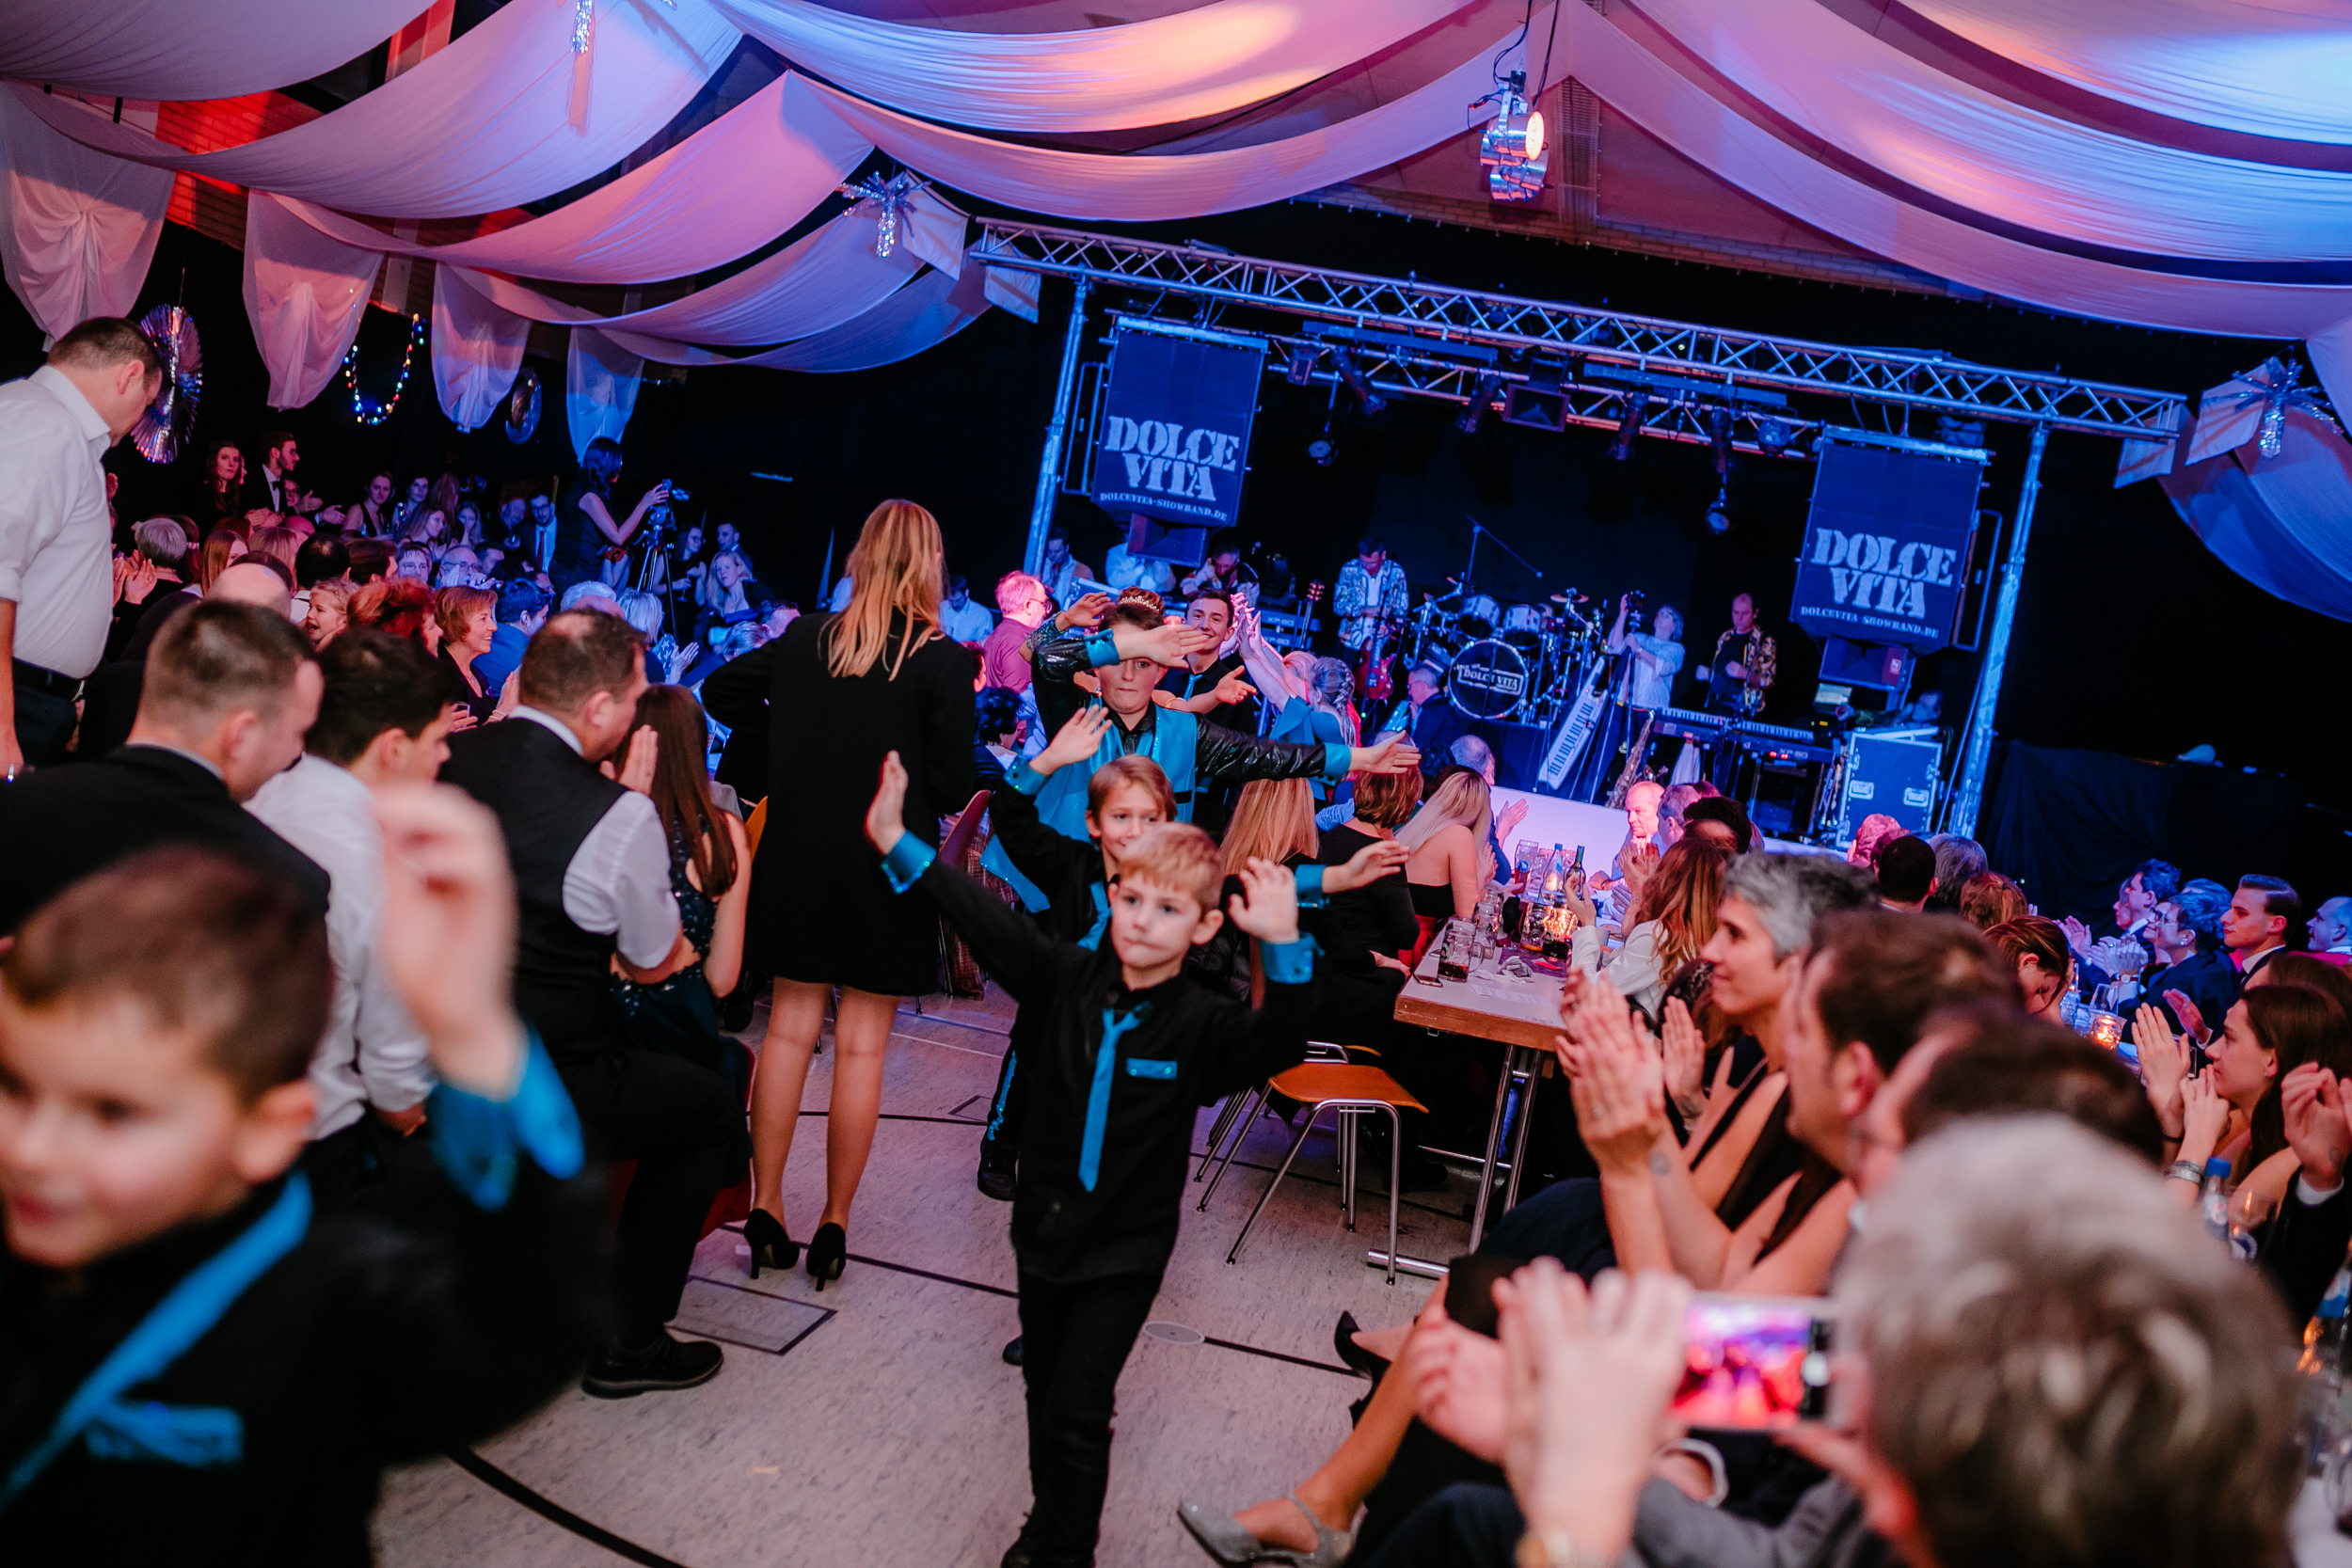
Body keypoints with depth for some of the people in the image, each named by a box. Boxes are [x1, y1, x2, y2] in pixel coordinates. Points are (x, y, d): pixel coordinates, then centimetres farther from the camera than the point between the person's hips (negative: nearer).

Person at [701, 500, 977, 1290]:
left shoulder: (807, 637, 0)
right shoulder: (942, 660, -12)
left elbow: (720, 691, 10)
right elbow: (953, 786, -13)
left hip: (800, 859, 3)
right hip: (887, 868, -3)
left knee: (790, 1027, 11)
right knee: (862, 1046, 4)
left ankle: (766, 1210, 16)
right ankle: (834, 1225, 11)